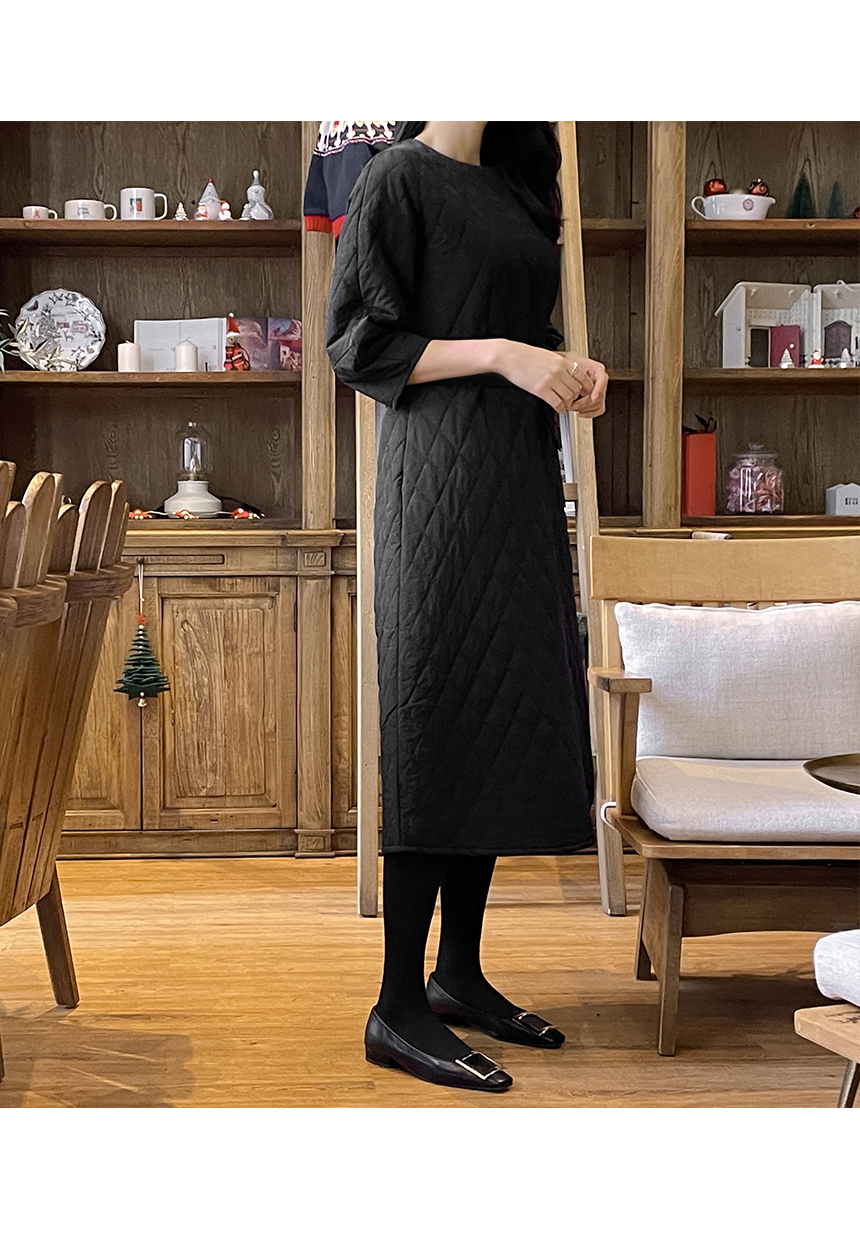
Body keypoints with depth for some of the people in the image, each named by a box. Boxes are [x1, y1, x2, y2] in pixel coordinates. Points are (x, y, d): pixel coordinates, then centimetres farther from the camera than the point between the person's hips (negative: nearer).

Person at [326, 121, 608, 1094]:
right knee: (444, 726, -9)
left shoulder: (507, 187, 19)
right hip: (443, 478, -9)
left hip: (517, 477, 9)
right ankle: (398, 1010, -1)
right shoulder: (398, 178, -5)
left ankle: (458, 974, 19)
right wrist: (502, 353, -19)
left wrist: (572, 367, 3)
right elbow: (358, 340, -12)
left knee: (506, 719, 9)